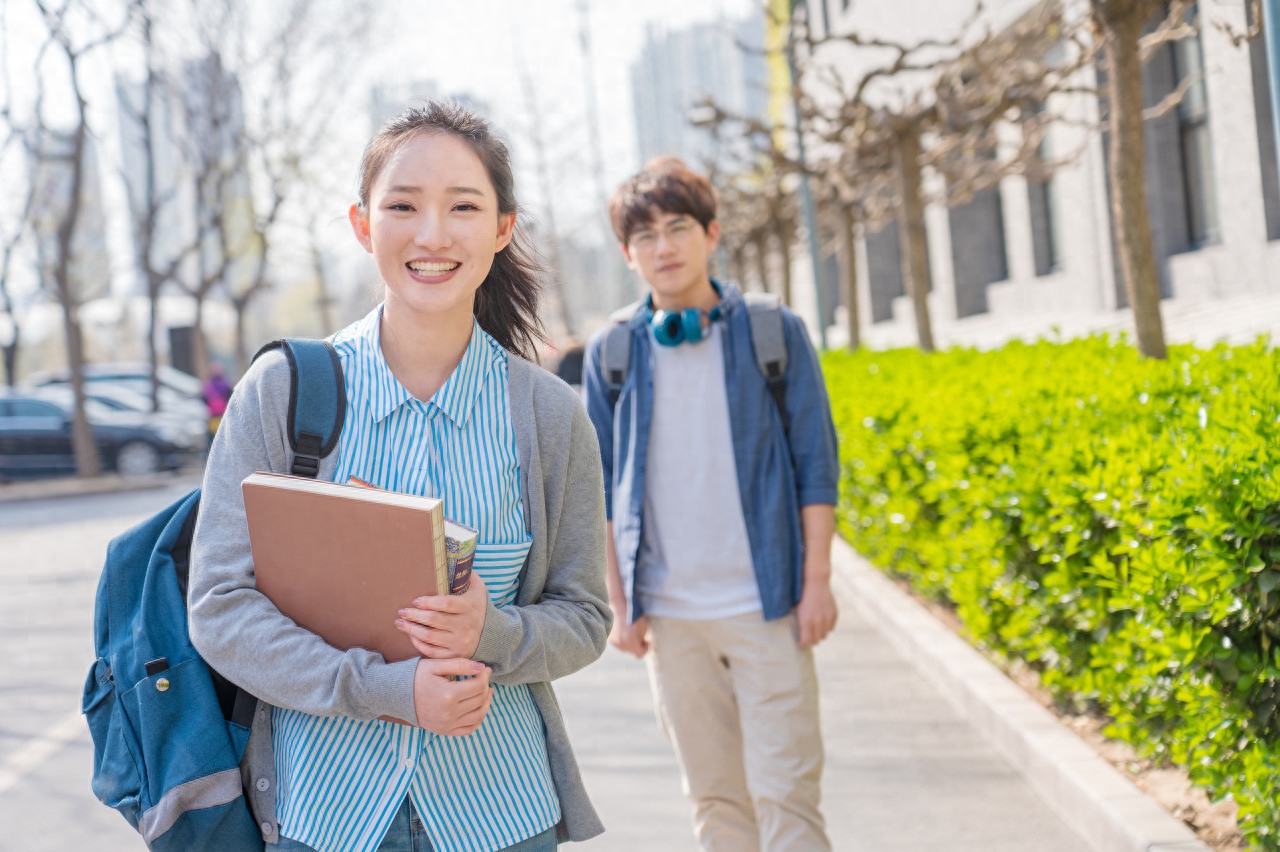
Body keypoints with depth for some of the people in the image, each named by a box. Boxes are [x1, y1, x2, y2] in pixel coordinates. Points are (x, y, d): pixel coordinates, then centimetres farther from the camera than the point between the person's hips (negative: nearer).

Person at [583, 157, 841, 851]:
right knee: (714, 796, 9)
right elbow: (603, 488, 10)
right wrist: (619, 602, 5)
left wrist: (817, 583, -4)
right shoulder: (611, 352, 5)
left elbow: (816, 462, 2)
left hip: (765, 605, -2)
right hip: (669, 613, 2)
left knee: (785, 793, -4)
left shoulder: (774, 332, 0)